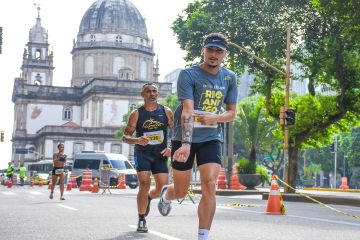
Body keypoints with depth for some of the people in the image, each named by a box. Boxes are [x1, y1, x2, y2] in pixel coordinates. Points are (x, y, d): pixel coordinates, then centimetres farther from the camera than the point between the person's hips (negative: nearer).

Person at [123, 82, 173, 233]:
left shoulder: (166, 112, 2)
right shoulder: (137, 114, -3)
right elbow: (125, 136, -4)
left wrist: (171, 148, -7)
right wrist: (137, 140, -25)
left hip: (161, 154, 2)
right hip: (142, 153, -2)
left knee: (162, 187, -3)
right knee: (144, 184, -13)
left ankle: (148, 198, 33)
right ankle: (141, 220, 1)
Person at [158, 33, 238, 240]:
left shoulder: (230, 78, 3)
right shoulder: (188, 74, -12)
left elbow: (232, 113, 8)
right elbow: (187, 111, -24)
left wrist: (214, 118, -15)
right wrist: (186, 143, -36)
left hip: (211, 138, 3)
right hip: (185, 138, -3)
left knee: (210, 185, -15)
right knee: (181, 191, 8)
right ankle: (166, 195, 47)